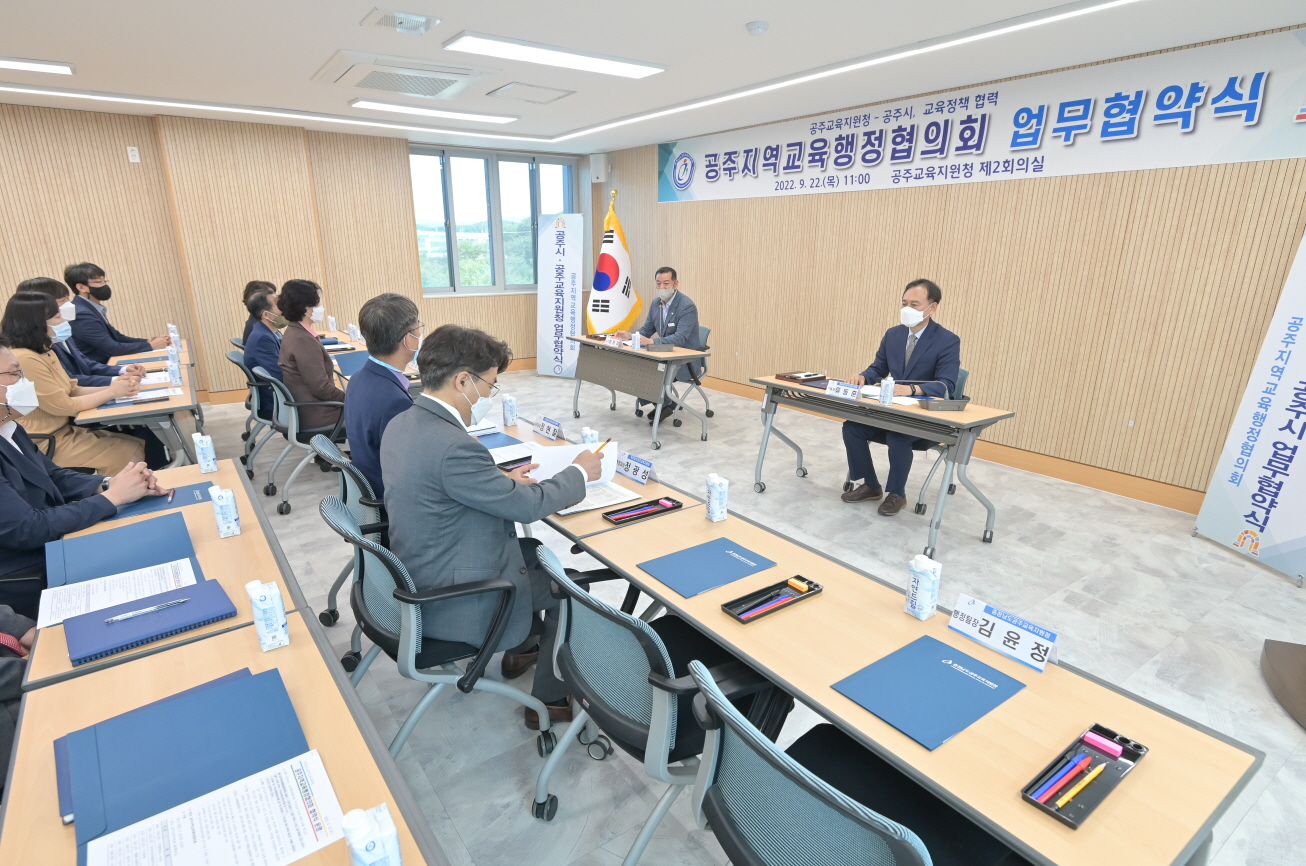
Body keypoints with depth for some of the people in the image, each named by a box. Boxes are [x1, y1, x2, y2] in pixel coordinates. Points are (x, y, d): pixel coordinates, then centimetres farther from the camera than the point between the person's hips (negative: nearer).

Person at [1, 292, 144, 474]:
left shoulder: (44, 352, 8)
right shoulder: (25, 359, -22)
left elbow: (72, 390, 9)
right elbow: (63, 406, -19)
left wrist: (111, 387, -7)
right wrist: (111, 392, -11)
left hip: (64, 430, 9)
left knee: (138, 445, 1)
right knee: (132, 455, -11)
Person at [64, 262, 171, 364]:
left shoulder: (92, 308, 9)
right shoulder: (82, 314, -17)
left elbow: (116, 336, 12)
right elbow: (112, 348, -19)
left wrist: (147, 341, -2)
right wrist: (150, 345, -14)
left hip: (106, 364, 8)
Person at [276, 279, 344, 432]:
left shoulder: (293, 332, 7)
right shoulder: (304, 340, -22)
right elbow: (321, 388, -23)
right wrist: (350, 397, -12)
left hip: (304, 409, 9)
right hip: (315, 415, -9)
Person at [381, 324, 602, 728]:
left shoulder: (402, 424, -3)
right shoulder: (453, 445, -32)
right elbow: (528, 505, -21)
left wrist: (502, 480, 4)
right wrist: (580, 472, -6)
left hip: (419, 573, 9)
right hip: (452, 601, -9)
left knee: (537, 551, 24)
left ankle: (522, 645, 41)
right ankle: (551, 699, 24)